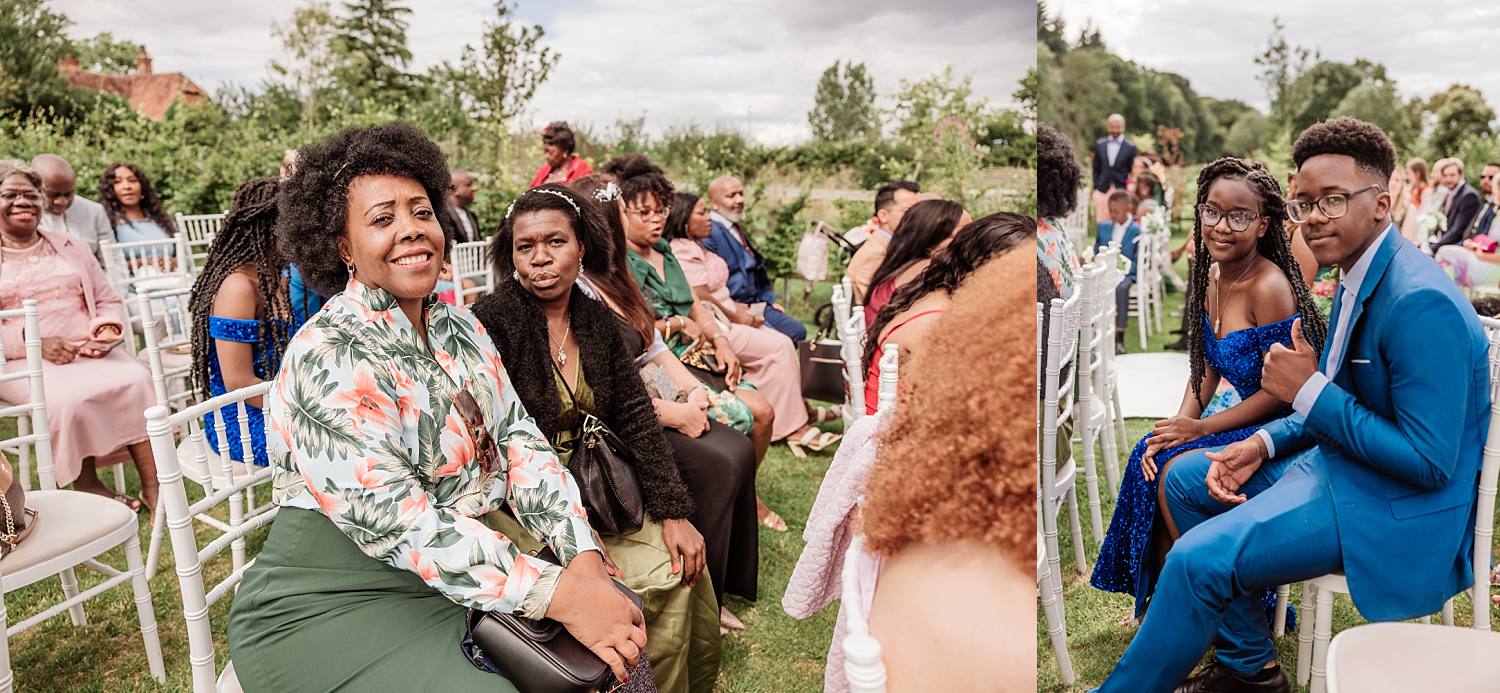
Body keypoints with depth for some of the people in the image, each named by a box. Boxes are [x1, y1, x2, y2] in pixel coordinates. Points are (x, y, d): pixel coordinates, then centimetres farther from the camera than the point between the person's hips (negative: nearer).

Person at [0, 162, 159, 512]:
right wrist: (36, 344, -18)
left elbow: (109, 300, 18)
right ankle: (87, 486, -15)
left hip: (89, 351, 3)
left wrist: (107, 330, -6)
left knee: (136, 379, -26)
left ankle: (153, 486, -26)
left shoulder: (73, 248, 20)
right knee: (70, 397, -34)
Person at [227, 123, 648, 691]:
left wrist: (584, 557, -16)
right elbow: (393, 522, -26)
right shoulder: (328, 357, -18)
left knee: (621, 639, -5)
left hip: (469, 574, 7)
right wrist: (558, 595, -30)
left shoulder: (461, 329, 7)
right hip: (338, 603, -7)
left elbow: (520, 441, 1)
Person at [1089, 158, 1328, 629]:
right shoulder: (1214, 276, 3)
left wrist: (1201, 427, -16)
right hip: (1247, 419, 8)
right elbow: (1206, 368, 9)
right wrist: (1180, 424, -6)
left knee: (1176, 471, -20)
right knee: (1151, 455, -5)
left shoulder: (1269, 288, -23)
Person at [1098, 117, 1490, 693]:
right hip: (1339, 458, 10)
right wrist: (1266, 444, 0)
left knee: (1199, 559, -22)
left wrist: (1308, 391, -23)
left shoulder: (1420, 302, -26)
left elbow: (1429, 461, -26)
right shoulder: (1358, 276, 6)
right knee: (1184, 479, 13)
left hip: (1400, 507, -10)